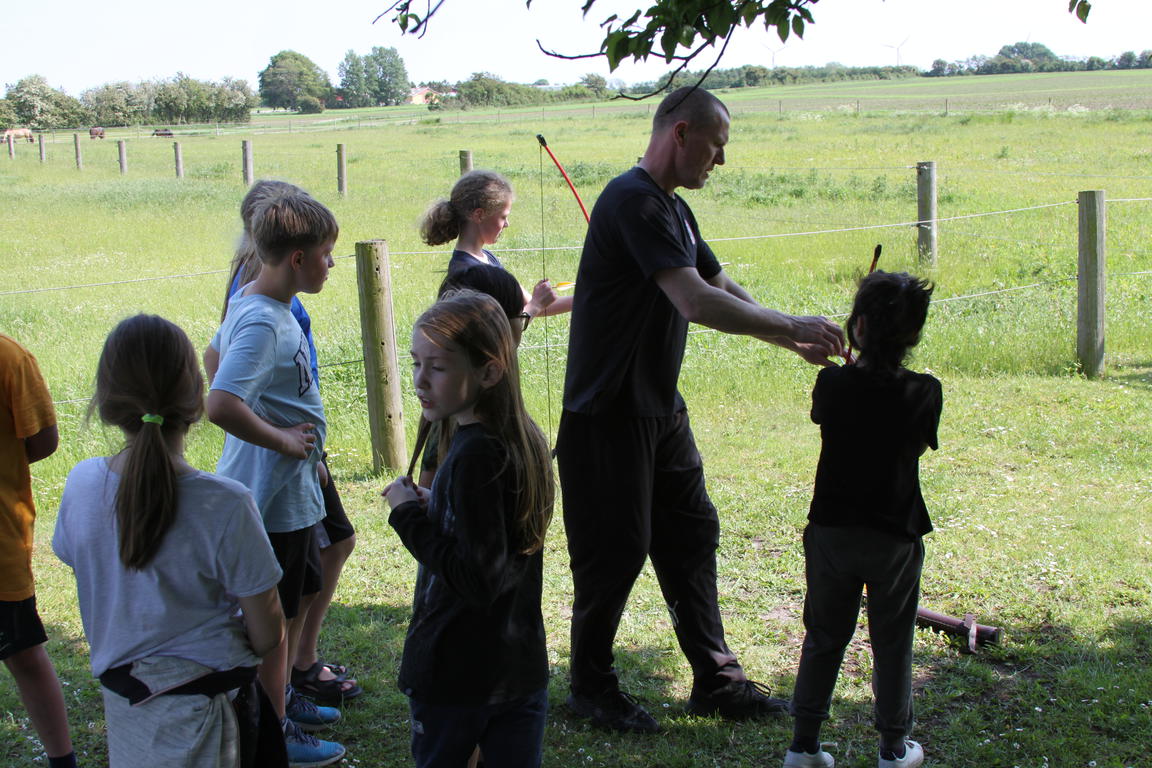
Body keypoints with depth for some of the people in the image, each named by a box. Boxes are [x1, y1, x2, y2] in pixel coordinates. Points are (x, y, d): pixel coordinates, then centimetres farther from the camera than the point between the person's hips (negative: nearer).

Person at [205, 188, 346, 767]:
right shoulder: (262, 322, -26)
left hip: (294, 491, 10)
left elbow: (216, 355, 23)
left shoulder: (256, 303, 4)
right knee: (276, 616, 5)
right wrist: (282, 439, -23)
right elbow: (220, 405, -37)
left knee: (301, 595, 24)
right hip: (275, 495, -10)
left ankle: (283, 697, 41)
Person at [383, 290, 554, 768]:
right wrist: (433, 510, 3)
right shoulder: (524, 439, 3)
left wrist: (409, 516, -18)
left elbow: (477, 579, -26)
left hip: (457, 673, -7)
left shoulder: (474, 455, -24)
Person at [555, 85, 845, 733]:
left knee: (693, 535, 12)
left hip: (661, 410, 10)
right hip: (609, 413, -10)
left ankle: (717, 679, 21)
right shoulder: (634, 201, -20)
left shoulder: (674, 210, 13)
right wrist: (793, 327, -22)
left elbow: (726, 290, 16)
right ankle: (592, 687, 18)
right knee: (617, 551, 1)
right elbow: (696, 302, -29)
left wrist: (799, 343, 5)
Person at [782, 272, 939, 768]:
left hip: (831, 533, 1)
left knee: (823, 638, 14)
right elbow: (922, 444, 2)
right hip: (895, 538, -1)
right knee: (892, 643, 13)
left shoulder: (832, 384, -11)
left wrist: (857, 355, 20)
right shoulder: (924, 393, -13)